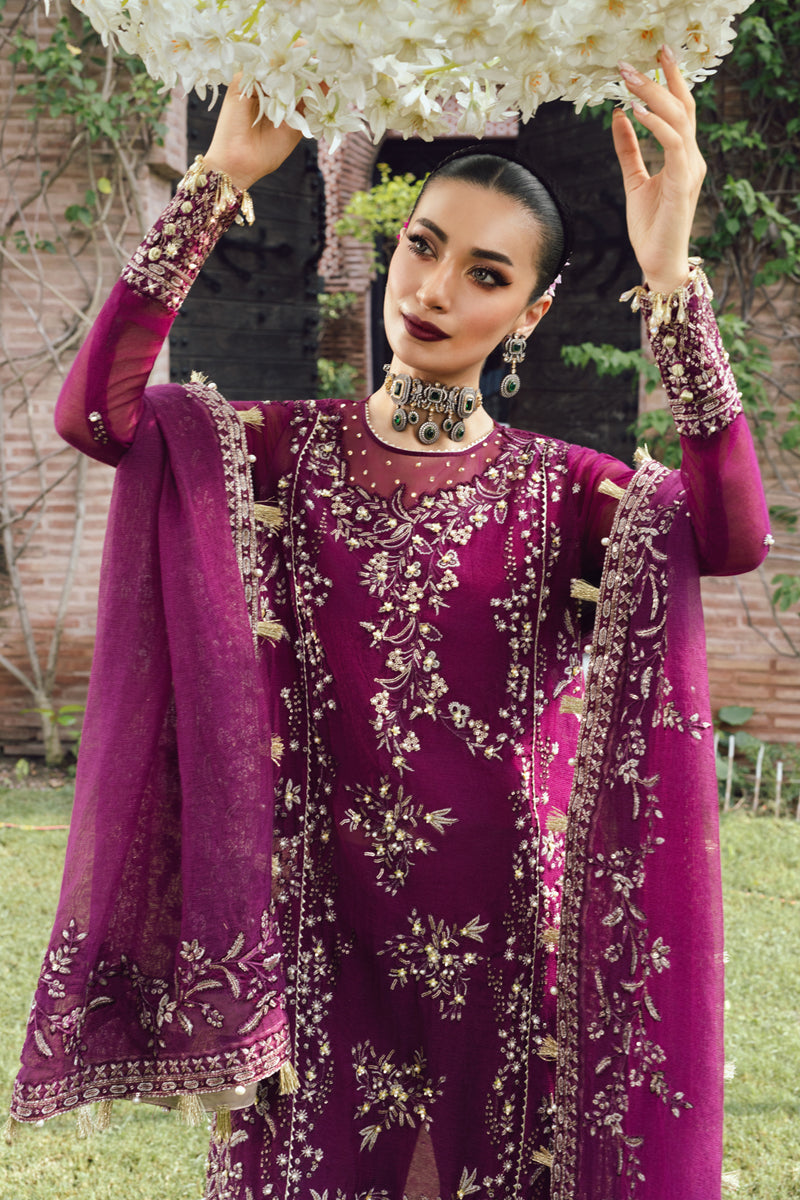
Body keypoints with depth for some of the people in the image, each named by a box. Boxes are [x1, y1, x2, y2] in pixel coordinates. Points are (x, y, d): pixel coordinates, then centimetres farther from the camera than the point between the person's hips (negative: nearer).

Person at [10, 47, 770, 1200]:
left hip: (495, 928, 0)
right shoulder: (290, 448, 2)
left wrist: (670, 278, -26)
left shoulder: (561, 489, 0)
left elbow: (736, 535, -20)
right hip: (315, 924, 0)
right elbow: (94, 410, -15)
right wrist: (217, 182, -17)